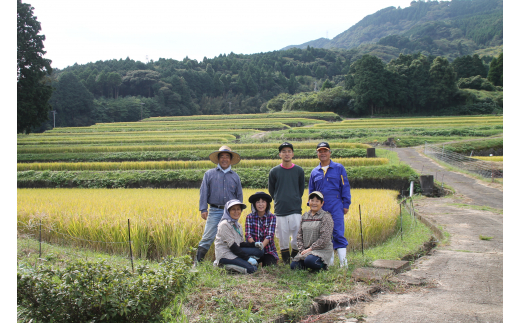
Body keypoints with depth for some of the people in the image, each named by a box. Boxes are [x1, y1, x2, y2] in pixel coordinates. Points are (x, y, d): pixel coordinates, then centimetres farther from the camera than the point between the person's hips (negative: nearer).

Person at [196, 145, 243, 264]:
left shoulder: (235, 176, 14)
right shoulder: (209, 174, 8)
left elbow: (239, 195, 18)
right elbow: (203, 192, 4)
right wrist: (203, 209, -3)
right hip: (214, 211, -2)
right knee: (208, 238, -7)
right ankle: (197, 262, 0)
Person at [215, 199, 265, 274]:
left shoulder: (238, 225, 16)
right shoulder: (224, 224, -12)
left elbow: (241, 243, 14)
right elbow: (232, 246, -16)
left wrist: (254, 244, -3)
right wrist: (248, 258, -19)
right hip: (225, 254, -9)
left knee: (259, 252, -9)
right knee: (251, 269, -24)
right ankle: (227, 265, -7)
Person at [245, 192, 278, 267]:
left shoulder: (272, 217, -2)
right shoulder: (250, 217, 0)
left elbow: (270, 235, -11)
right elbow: (248, 234, -9)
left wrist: (262, 245, -29)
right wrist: (255, 244, -29)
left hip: (268, 251, 0)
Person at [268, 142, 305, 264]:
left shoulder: (299, 170, 5)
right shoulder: (274, 171, 4)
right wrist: (279, 202, 11)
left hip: (295, 210, 0)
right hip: (280, 212, 0)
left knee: (297, 239, -3)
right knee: (283, 240, 4)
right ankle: (286, 262, 17)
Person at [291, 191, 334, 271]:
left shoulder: (326, 217, -5)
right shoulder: (305, 216, 14)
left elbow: (324, 239, -14)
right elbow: (300, 235, 13)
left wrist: (310, 249, -15)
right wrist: (302, 249, -2)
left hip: (322, 250, -6)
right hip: (306, 250, 6)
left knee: (309, 260, -34)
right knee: (293, 266, -14)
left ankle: (323, 265, -2)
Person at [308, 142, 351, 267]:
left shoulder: (339, 168, 5)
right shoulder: (314, 172, 14)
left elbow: (345, 187, 3)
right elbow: (311, 190, 20)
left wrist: (346, 204, -3)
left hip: (336, 207, -3)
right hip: (320, 208, 4)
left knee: (338, 234, -8)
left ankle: (343, 263, -3)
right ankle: (329, 261, 16)